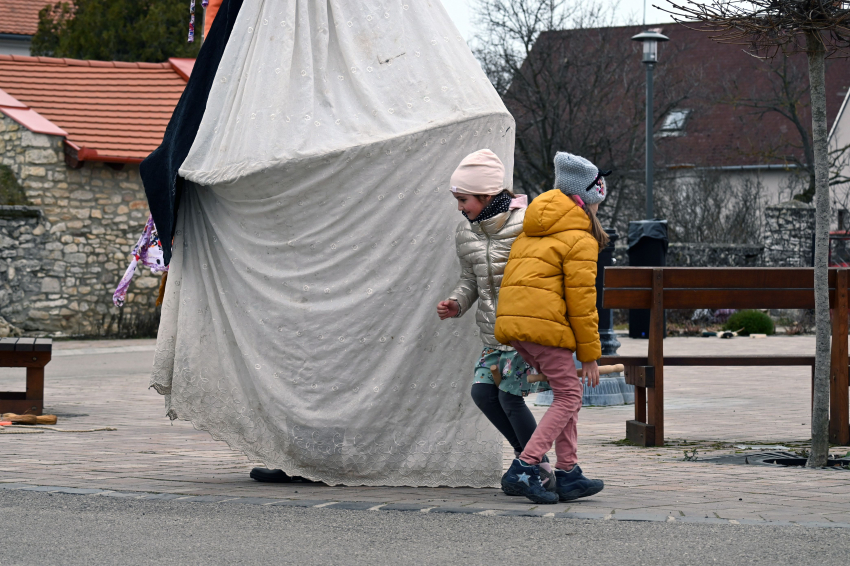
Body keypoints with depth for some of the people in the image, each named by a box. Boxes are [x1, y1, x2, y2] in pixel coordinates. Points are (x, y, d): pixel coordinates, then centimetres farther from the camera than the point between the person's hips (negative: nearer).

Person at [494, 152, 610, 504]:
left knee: (566, 393, 16)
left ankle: (568, 474, 14)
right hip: (544, 323, -8)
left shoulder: (531, 232, 24)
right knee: (568, 397, 0)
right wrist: (590, 355, -2)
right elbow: (582, 302, -6)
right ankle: (523, 468, -13)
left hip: (511, 318, 8)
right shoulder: (580, 240, -3)